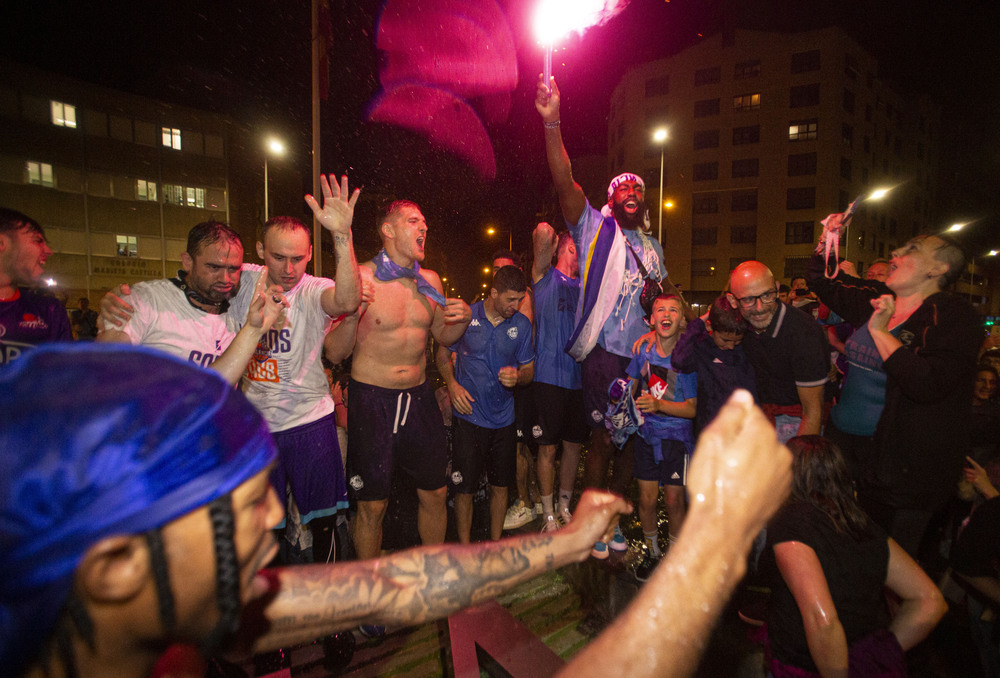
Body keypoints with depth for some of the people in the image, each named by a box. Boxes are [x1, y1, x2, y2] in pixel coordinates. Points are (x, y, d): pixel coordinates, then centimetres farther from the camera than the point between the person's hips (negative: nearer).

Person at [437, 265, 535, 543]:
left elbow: (529, 370, 8)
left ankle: (496, 544, 32)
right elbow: (443, 355, 7)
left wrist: (517, 376, -15)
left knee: (500, 486, 11)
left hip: (503, 418, 3)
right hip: (469, 416, -2)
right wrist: (452, 384, -9)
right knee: (464, 487, 1)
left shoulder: (521, 324, 2)